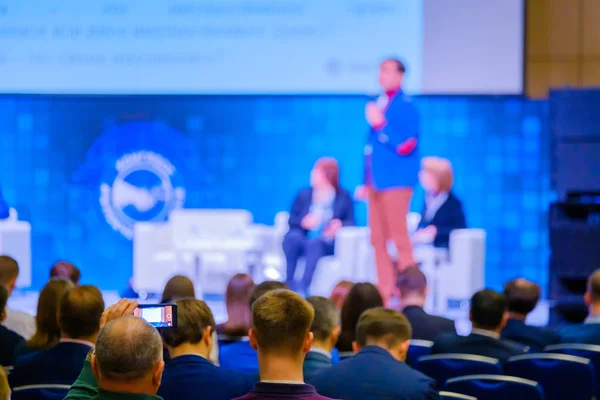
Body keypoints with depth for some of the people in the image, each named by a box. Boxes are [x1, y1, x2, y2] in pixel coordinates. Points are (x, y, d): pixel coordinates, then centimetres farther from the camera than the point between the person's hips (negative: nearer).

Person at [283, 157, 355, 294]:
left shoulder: (343, 197, 9)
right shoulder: (304, 195, 15)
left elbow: (350, 221, 4)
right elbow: (292, 220, 10)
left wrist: (340, 224, -19)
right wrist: (303, 222, -13)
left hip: (327, 243, -3)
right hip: (304, 239, 3)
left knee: (314, 243, -39)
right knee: (292, 237, -34)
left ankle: (303, 287, -47)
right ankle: (289, 284, -37)